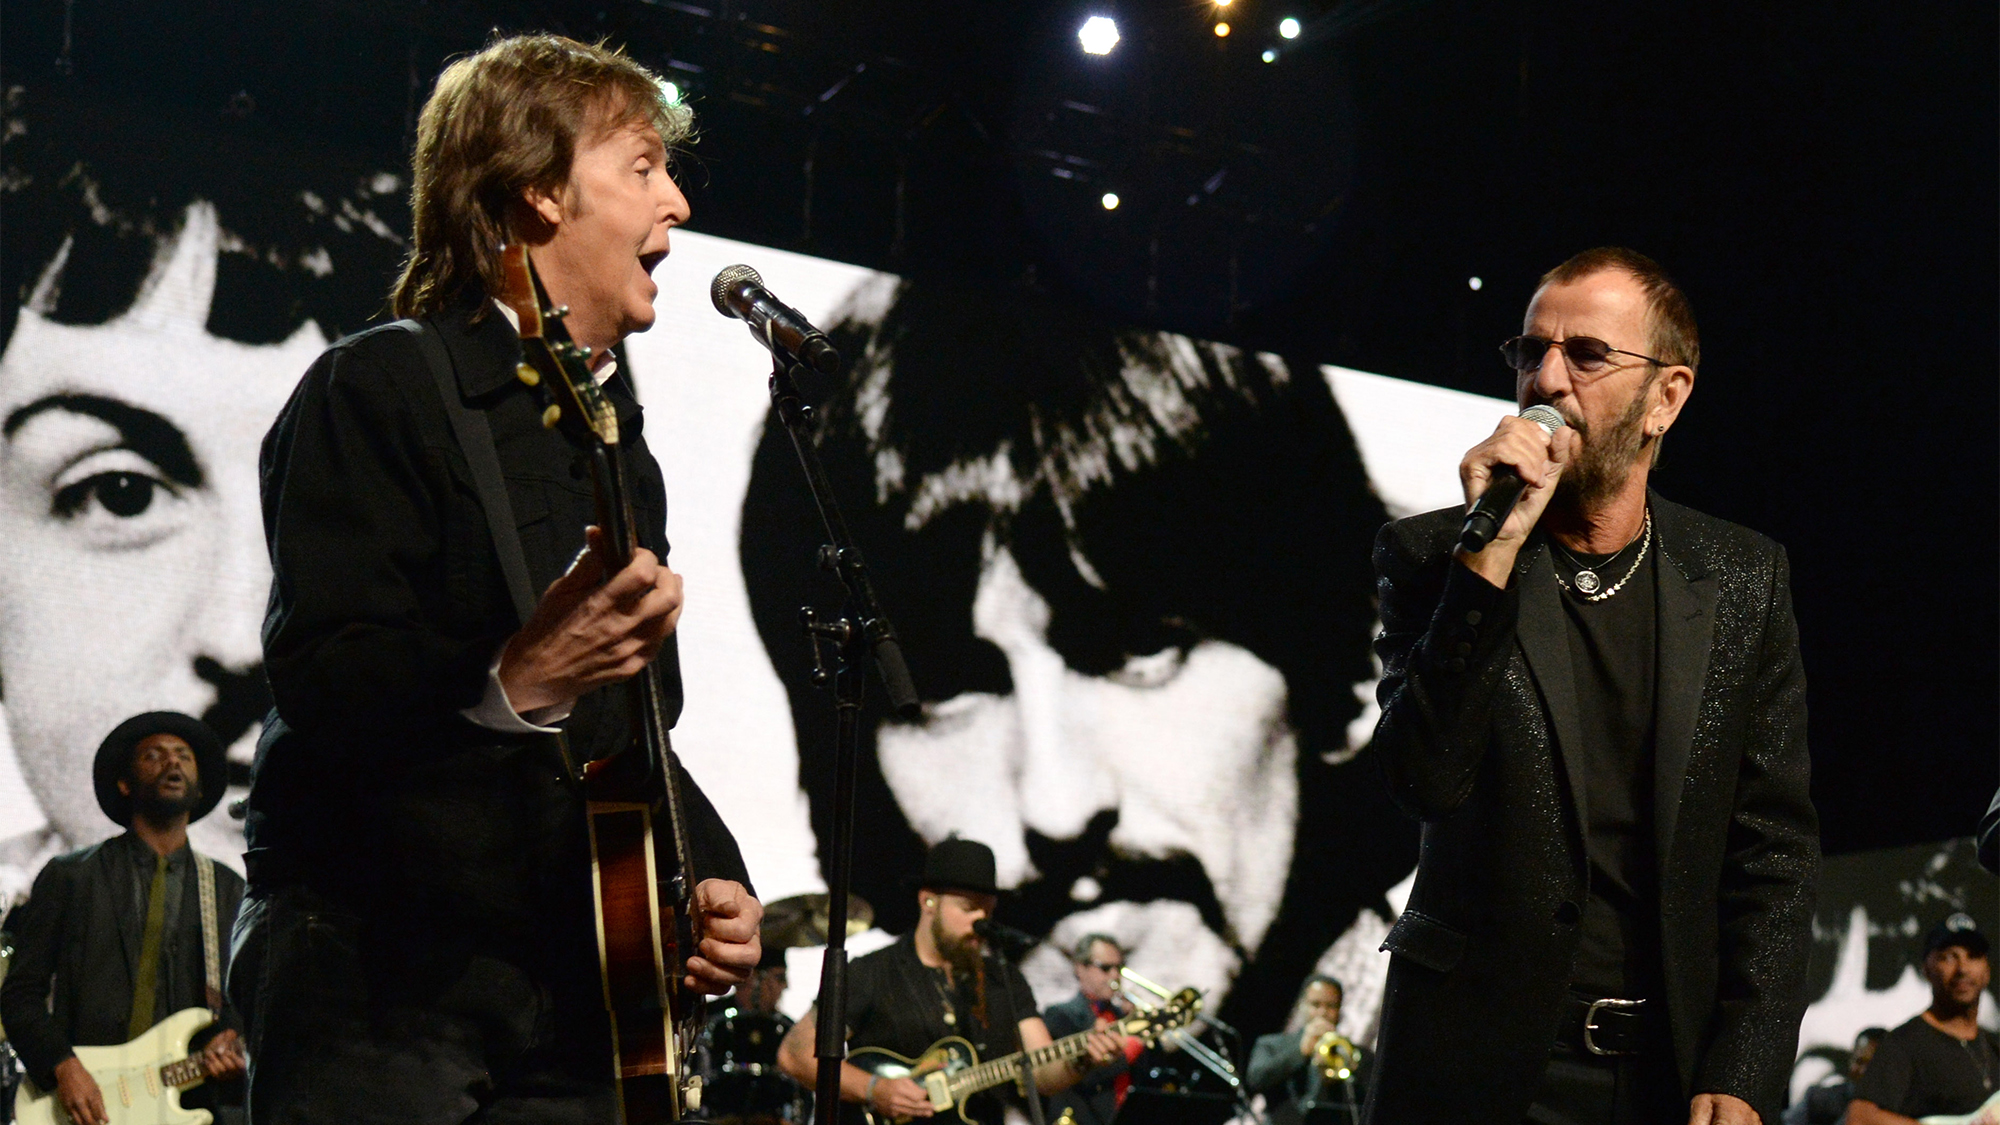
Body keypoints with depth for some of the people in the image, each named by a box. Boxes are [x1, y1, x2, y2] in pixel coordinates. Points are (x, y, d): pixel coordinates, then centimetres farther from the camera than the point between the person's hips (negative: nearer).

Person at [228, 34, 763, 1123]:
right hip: (375, 980, -7)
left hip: (577, 983, 7)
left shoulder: (619, 440, 18)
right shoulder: (379, 389, -8)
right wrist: (510, 682, -37)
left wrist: (712, 874, 6)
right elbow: (322, 683, -20)